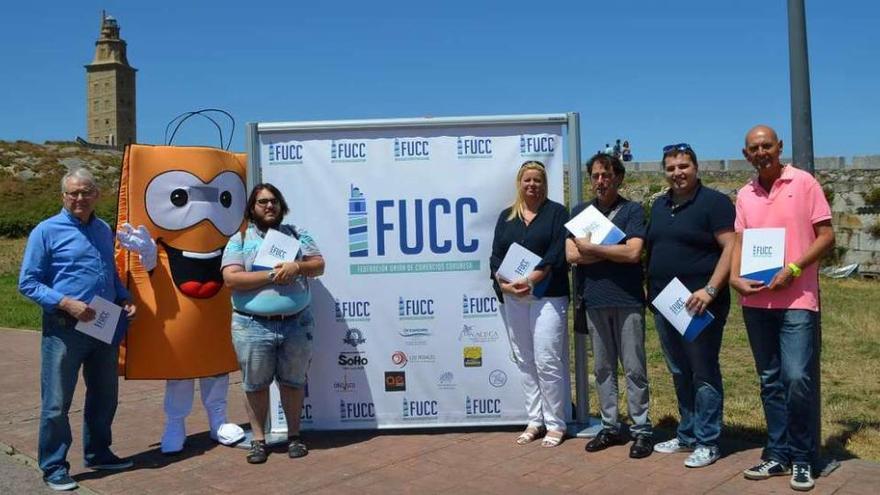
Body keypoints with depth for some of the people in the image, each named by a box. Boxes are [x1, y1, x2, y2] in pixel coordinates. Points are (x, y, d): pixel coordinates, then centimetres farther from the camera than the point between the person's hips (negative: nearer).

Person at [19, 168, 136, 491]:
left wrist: (124, 300, 4)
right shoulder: (47, 231, -6)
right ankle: (53, 467, 18)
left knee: (104, 396, 16)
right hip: (64, 329, -6)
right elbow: (27, 283, -8)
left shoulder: (104, 230, 10)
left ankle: (98, 453, 33)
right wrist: (66, 303, -20)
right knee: (57, 403, 3)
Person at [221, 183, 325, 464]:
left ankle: (294, 436, 26)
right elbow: (231, 279, -9)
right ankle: (258, 440, 22)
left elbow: (319, 265, 5)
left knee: (293, 381, 11)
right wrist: (271, 275, -16)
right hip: (253, 325, -2)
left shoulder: (297, 234, 10)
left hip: (297, 323, 2)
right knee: (255, 384, 7)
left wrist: (297, 267, -16)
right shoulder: (239, 240, 2)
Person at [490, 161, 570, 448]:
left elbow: (558, 254, -8)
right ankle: (535, 420, 18)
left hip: (547, 295, -4)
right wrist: (503, 284, -10)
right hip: (512, 297, 5)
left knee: (547, 360, -7)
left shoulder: (556, 213, 4)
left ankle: (555, 424, 5)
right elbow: (496, 256, 8)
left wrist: (530, 281, -17)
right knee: (525, 361, 8)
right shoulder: (506, 217, 15)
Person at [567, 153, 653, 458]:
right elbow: (571, 254, -2)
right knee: (603, 368, 11)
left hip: (627, 299, -4)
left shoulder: (632, 210, -1)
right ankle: (610, 427, 22)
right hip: (594, 300, 4)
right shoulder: (580, 212, 10)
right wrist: (615, 251, -8)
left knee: (634, 368, 2)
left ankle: (642, 430, 11)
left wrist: (590, 247, -8)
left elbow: (633, 253, -15)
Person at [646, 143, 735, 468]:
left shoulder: (713, 202, -7)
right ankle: (687, 435, 29)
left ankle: (707, 443, 13)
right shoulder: (660, 205, 15)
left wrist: (710, 290, -23)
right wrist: (651, 289, 13)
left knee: (704, 373, 2)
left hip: (698, 304, -7)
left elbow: (731, 247, -15)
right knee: (680, 374, 16)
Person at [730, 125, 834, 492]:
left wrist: (793, 270, -15)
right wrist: (736, 279, -5)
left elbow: (826, 236, -3)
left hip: (797, 299, -4)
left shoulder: (803, 182, -1)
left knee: (798, 379, -10)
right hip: (756, 301, 5)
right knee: (770, 382, 11)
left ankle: (802, 459, 7)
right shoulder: (745, 195, 11)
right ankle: (777, 454, 21)